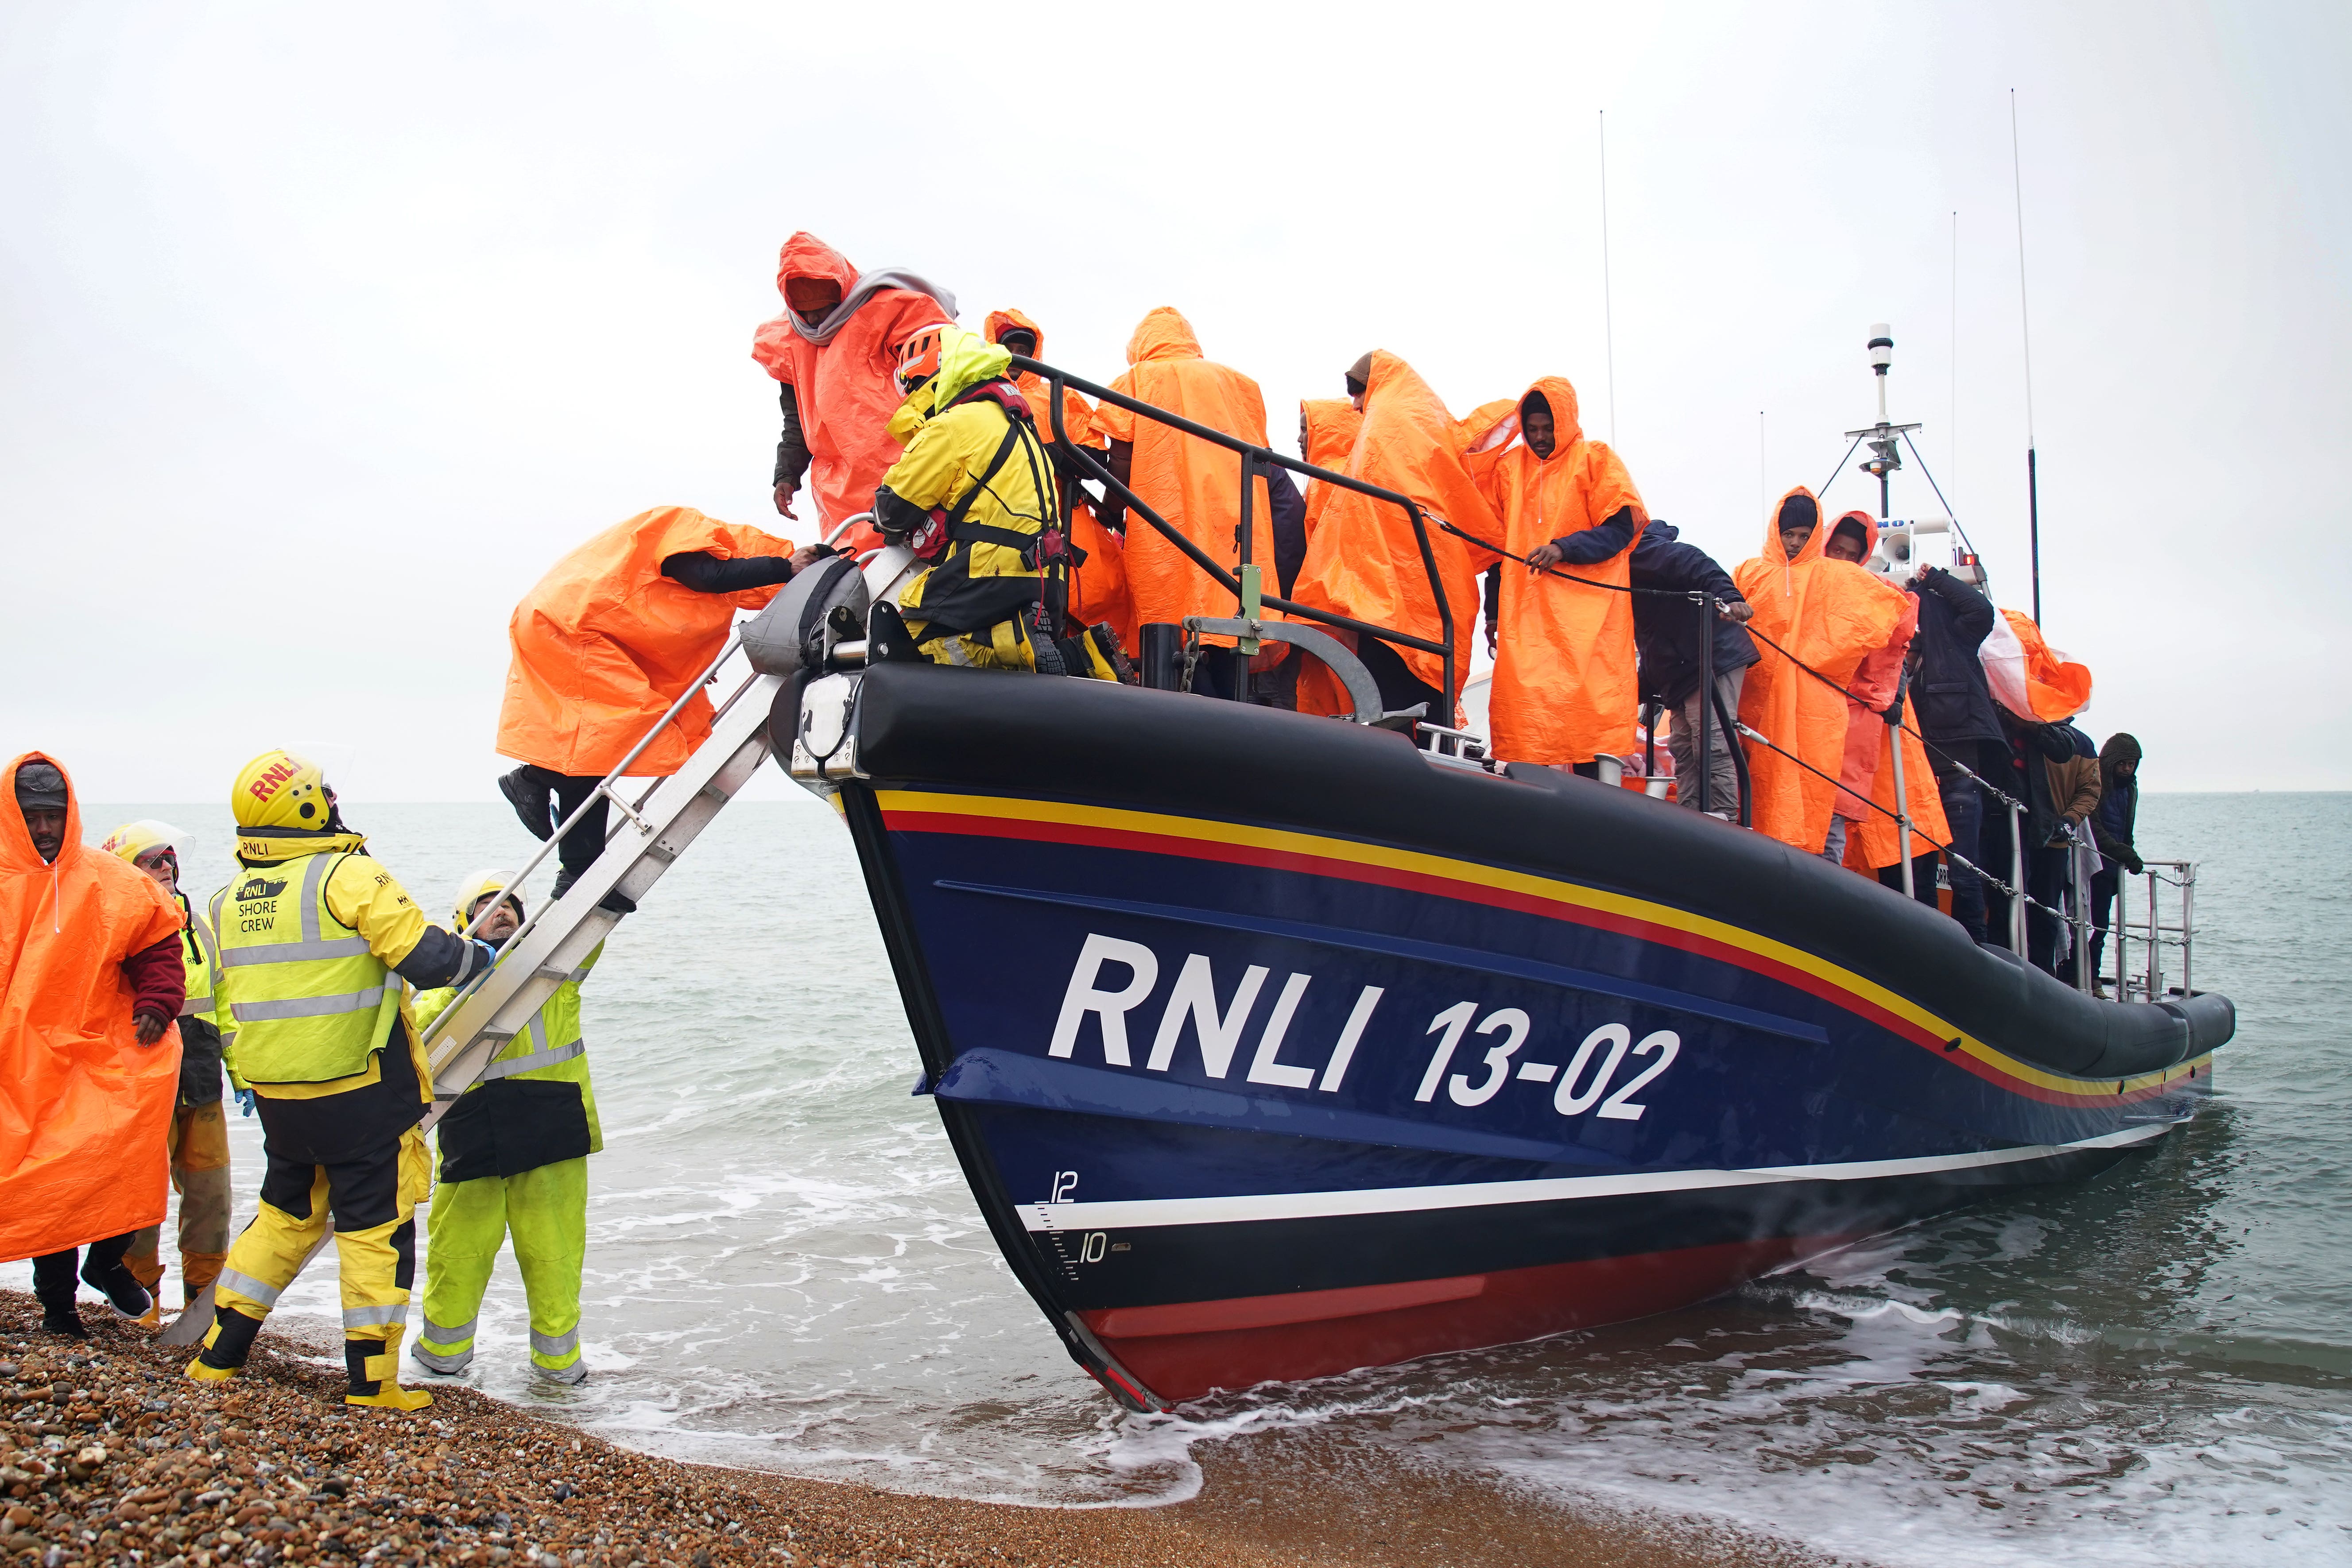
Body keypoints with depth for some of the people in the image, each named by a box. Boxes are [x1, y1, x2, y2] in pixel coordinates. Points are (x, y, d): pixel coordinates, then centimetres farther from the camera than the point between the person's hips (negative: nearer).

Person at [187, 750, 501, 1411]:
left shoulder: (227, 902, 7)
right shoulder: (348, 876, -15)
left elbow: (229, 1007, 15)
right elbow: (424, 956, -20)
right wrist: (478, 956, 0)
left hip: (276, 1096, 7)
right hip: (363, 1092, -6)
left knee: (285, 1216, 22)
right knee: (377, 1228, 4)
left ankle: (217, 1356, 26)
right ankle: (371, 1380, 8)